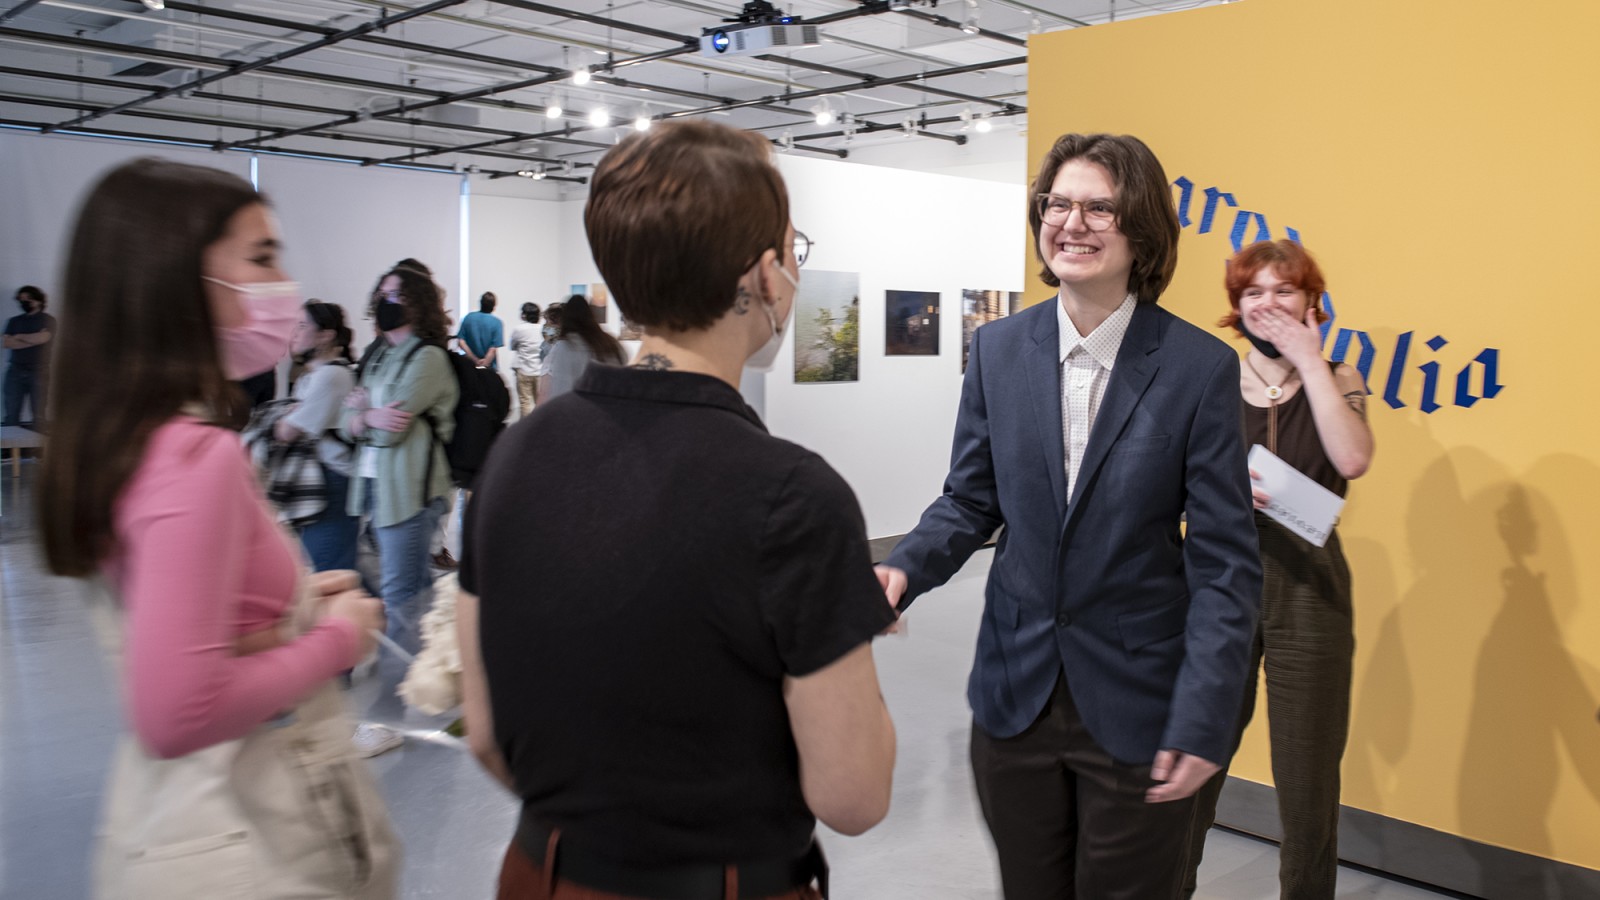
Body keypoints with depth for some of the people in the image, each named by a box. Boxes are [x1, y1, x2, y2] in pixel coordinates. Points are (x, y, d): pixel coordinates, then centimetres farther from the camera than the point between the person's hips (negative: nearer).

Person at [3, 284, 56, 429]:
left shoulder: (48, 320, 5)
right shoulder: (13, 321, 15)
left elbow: (41, 338, -13)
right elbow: (7, 343, 0)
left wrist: (19, 337, 2)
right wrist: (32, 340, -7)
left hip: (39, 372, -4)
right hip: (15, 372, 4)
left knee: (38, 416, -4)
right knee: (11, 415, -1)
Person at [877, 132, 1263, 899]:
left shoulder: (1201, 366, -10)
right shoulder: (998, 349, 0)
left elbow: (1224, 562, -9)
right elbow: (969, 500, 6)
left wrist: (1202, 722, -15)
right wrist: (904, 569, -14)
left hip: (1136, 707, -3)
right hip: (1015, 692, 3)